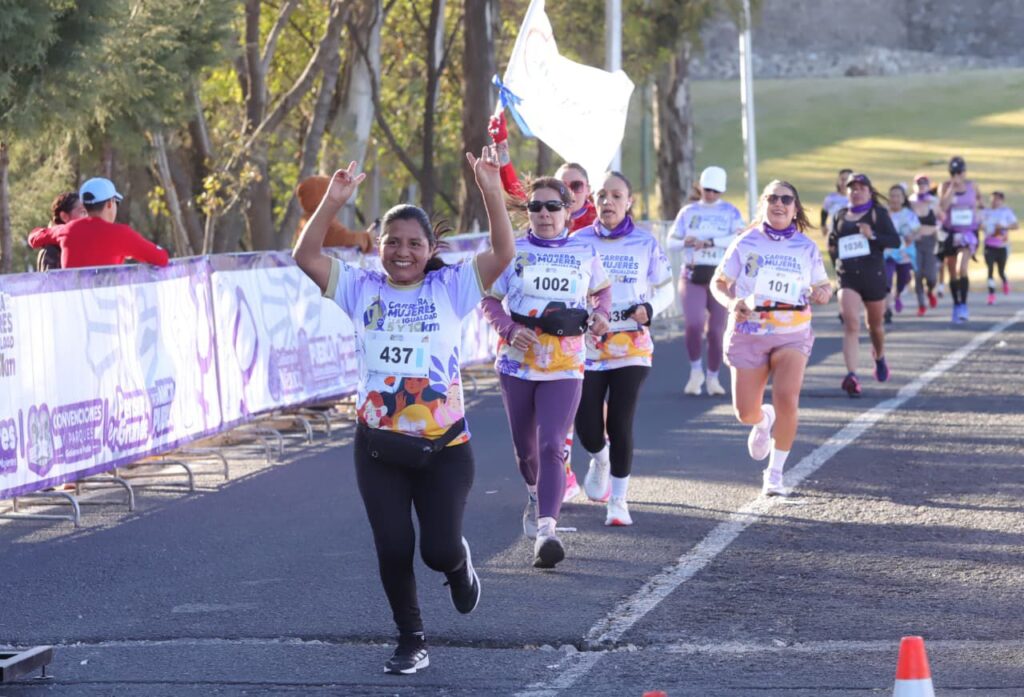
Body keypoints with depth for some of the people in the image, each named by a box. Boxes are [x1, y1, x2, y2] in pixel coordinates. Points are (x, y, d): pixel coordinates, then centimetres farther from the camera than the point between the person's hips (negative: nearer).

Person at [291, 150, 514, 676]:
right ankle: (411, 642, 22)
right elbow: (306, 258, -7)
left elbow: (502, 254, -14)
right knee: (393, 549, 3)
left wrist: (492, 194, -27)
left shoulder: (451, 289, -3)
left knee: (440, 549, -3)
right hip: (378, 445, 2)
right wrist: (333, 203, -20)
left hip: (443, 444, -2)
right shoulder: (363, 291, 1)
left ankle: (460, 567, 36)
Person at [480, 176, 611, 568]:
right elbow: (489, 301, 5)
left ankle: (546, 529, -25)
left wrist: (600, 316, 1)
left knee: (551, 447, -17)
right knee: (525, 447, 16)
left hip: (565, 367, -1)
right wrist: (510, 329, -13)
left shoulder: (585, 252, 4)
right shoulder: (514, 251, 1)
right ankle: (535, 493, 48)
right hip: (518, 362, 2)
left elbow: (602, 290, 22)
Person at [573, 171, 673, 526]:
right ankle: (600, 458, 33)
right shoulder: (580, 242, 2)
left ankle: (618, 500, 9)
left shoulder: (645, 243, 2)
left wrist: (649, 308, -13)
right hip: (587, 346, 1)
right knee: (587, 427, -4)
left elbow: (665, 289, 9)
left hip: (631, 347, -1)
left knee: (620, 425, -6)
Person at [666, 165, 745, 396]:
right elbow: (671, 241, 9)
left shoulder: (731, 212, 5)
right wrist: (685, 242, -14)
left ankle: (713, 377, 17)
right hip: (693, 276, 0)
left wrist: (709, 242, -23)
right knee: (694, 324, -18)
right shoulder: (688, 212, 11)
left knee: (717, 330, 0)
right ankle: (695, 370, 3)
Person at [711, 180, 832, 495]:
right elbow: (718, 283, 4)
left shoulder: (806, 247, 3)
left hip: (792, 335, 0)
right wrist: (731, 302, -17)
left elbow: (823, 285, 13)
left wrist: (823, 293, -12)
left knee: (787, 401, -21)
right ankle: (763, 420, 42)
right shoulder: (746, 243, 0)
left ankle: (775, 473, -4)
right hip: (748, 334, 0)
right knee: (746, 413, 1)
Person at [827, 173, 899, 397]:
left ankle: (879, 359, 49)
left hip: (873, 275, -1)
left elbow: (895, 241, -6)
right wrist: (837, 263, 6)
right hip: (848, 278, 1)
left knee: (875, 324, 17)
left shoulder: (878, 213, 0)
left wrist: (873, 235, -22)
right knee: (851, 324, -17)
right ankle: (852, 376, -27)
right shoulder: (840, 216, 9)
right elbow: (832, 242, 23)